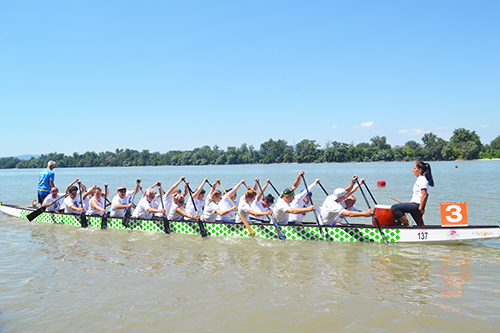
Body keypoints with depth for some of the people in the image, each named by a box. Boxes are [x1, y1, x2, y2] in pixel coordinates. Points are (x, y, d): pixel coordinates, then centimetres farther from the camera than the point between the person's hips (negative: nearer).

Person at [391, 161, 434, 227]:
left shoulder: (422, 179, -13)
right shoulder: (419, 179, 18)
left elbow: (424, 195, -22)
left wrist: (420, 208, -21)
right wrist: (409, 203, 20)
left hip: (417, 205, -11)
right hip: (415, 204, 11)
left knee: (394, 208, -19)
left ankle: (407, 225, -13)